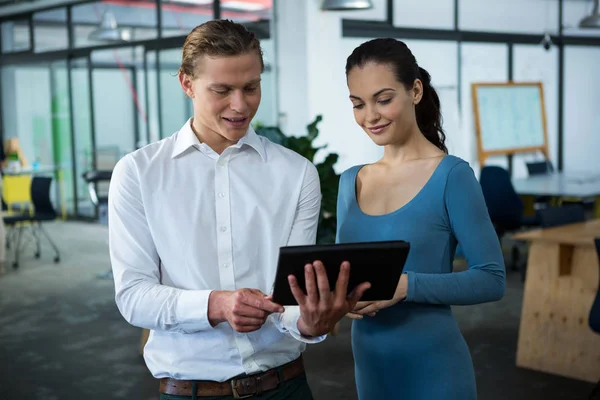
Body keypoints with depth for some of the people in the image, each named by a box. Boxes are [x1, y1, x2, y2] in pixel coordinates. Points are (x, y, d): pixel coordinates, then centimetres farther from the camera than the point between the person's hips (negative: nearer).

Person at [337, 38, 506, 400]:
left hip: (433, 369, -5)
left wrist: (405, 285, -24)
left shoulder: (452, 176, -11)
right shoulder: (350, 182, 4)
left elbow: (491, 279, -13)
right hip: (369, 366, 5)